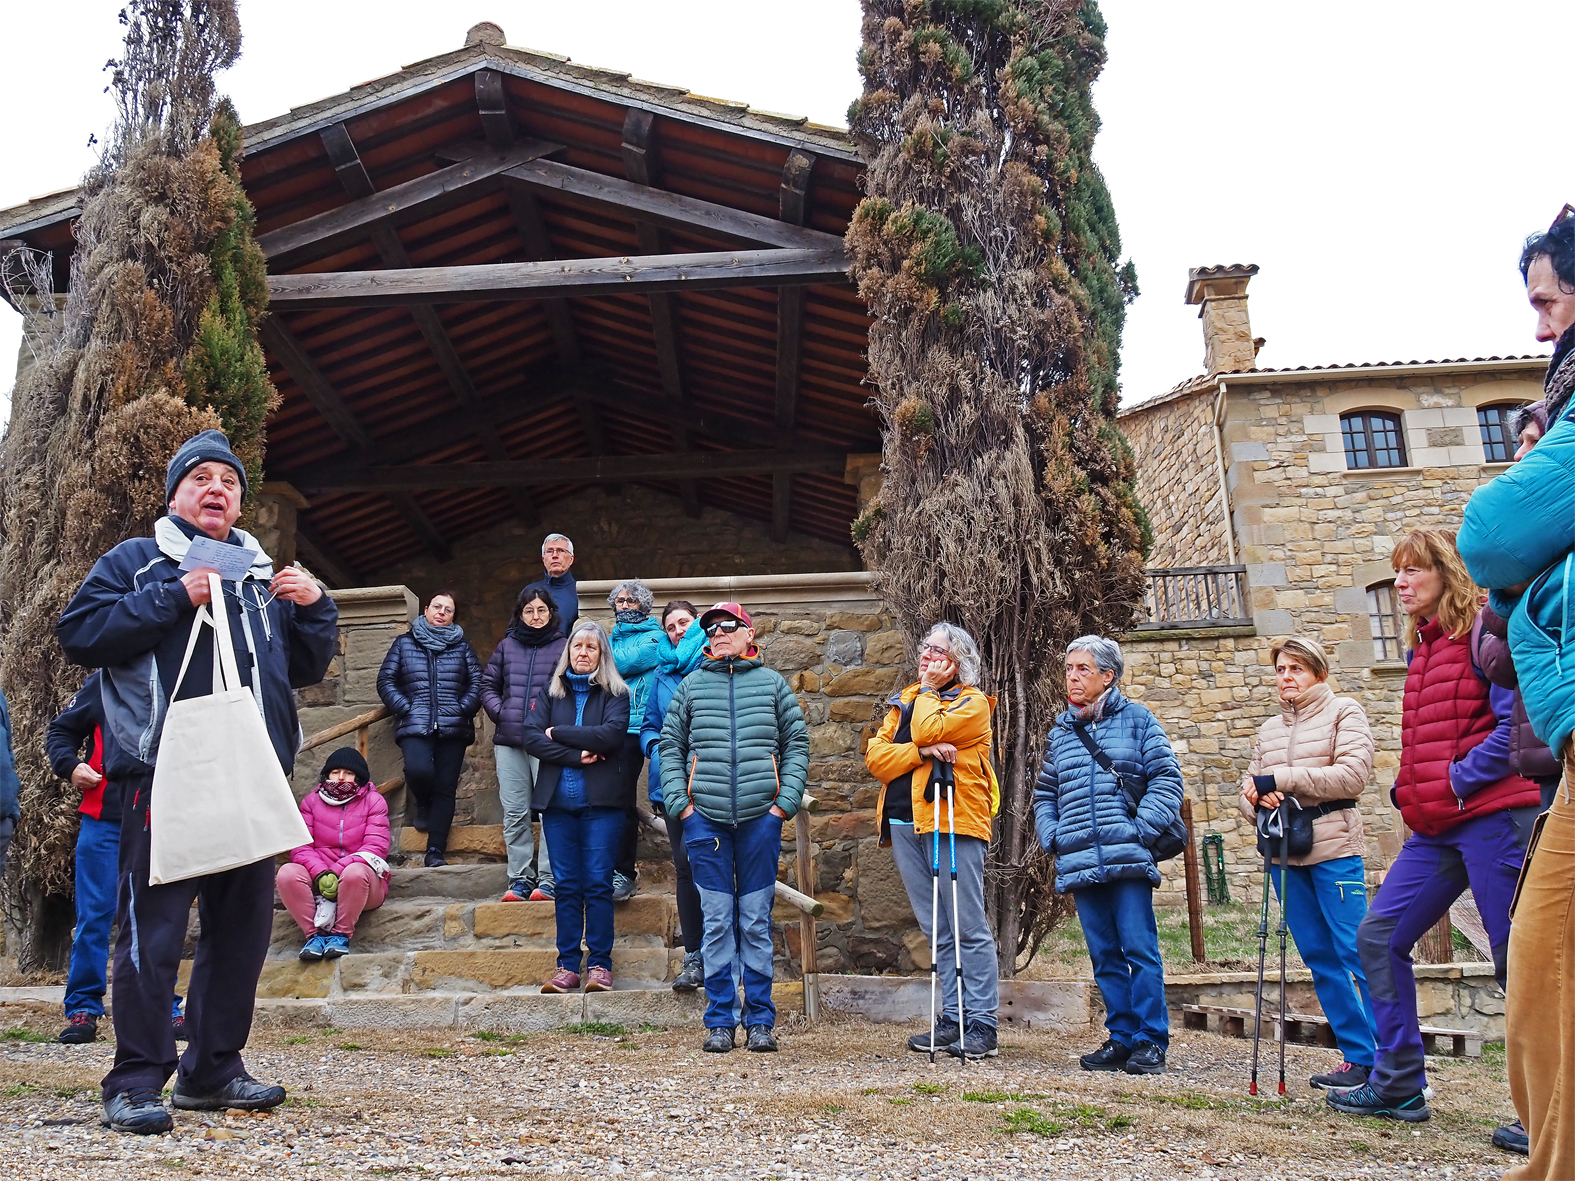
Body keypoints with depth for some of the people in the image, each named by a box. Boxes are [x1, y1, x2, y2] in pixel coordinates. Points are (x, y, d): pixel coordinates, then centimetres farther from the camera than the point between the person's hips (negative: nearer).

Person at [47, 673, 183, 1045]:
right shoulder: (102, 683, 5)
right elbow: (60, 731, 12)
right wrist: (70, 765, -7)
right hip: (103, 820, 0)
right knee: (94, 916, 2)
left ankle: (166, 1010, 12)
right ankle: (83, 1010, 12)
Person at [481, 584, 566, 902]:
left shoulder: (563, 646, 2)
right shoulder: (506, 646, 15)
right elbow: (488, 684, 19)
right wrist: (499, 712, 4)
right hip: (509, 741, 4)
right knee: (514, 813, 5)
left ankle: (547, 879, -2)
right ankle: (520, 879, 12)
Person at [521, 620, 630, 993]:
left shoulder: (615, 694, 6)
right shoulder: (550, 693, 14)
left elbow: (611, 734, -11)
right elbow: (532, 737, 0)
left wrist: (559, 733, -5)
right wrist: (577, 755, -11)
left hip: (602, 800, -2)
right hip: (558, 801, 2)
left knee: (598, 882, -3)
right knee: (566, 885, 3)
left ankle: (600, 963, 3)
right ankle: (568, 966, 8)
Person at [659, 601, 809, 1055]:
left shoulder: (773, 683, 10)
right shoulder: (692, 685, 11)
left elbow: (797, 743, 9)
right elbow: (670, 746, 11)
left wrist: (786, 801, -2)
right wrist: (680, 803, 0)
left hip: (761, 816, 0)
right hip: (705, 816, 1)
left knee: (756, 922, 5)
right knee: (716, 921, 2)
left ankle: (760, 1020, 12)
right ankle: (719, 1021, 10)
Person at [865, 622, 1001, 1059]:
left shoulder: (972, 702, 2)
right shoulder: (903, 702, 20)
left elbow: (928, 729, -15)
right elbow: (876, 756, 6)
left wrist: (927, 689, 1)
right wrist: (923, 752, -10)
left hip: (952, 821, -6)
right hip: (904, 825, 6)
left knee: (968, 928, -4)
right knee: (937, 930, 9)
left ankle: (982, 1026, 0)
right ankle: (952, 1019, 14)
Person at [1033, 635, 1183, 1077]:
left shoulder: (1136, 719, 5)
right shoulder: (1059, 732, 17)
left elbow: (1167, 778, 0)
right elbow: (1044, 793, 24)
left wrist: (1141, 828, -11)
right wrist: (1051, 837, 7)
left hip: (1127, 859, -4)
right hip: (1079, 864, 4)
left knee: (1139, 949, -5)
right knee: (1105, 956, 8)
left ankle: (1151, 1041, 4)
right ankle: (1121, 1037, 16)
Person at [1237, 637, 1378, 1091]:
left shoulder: (1343, 712, 1)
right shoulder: (1269, 730, 18)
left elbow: (1353, 775, -12)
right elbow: (1250, 788, 18)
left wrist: (1282, 778, -14)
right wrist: (1256, 797, -6)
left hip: (1334, 850, -6)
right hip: (1285, 854, 6)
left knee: (1357, 952, -9)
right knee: (1319, 959, 7)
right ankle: (1358, 1056, 15)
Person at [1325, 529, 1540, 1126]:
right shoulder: (1421, 648, 19)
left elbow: (1515, 722, -18)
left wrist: (1458, 781, -15)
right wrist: (1406, 789, 11)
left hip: (1492, 815, -9)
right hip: (1436, 828, 9)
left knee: (1517, 956, -4)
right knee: (1379, 935, 6)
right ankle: (1397, 1086, 13)